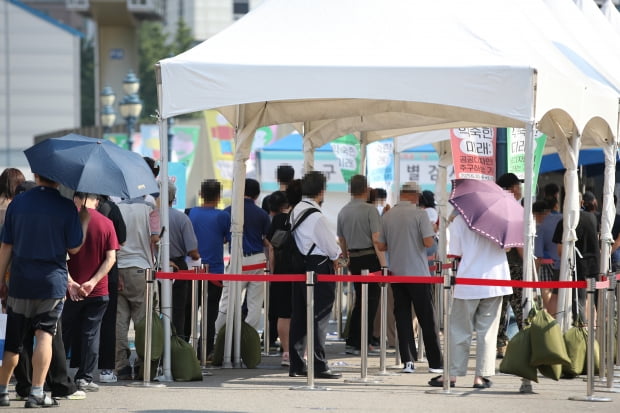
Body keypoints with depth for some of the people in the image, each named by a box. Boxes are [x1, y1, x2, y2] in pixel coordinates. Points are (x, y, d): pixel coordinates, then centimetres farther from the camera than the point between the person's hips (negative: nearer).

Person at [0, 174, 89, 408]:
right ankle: (37, 393, -9)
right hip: (52, 283, -2)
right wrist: (85, 217, 10)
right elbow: (74, 248, -1)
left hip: (20, 283, 2)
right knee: (44, 335, -1)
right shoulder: (66, 207, -6)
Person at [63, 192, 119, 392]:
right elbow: (111, 258, -7)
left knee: (65, 334, 11)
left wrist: (70, 281, -16)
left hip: (71, 291, 0)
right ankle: (84, 378, 3)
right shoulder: (106, 224, 0)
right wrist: (93, 282, -13)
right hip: (98, 291, 0)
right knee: (91, 334, 5)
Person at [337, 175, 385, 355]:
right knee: (371, 299, 1)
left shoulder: (343, 211, 8)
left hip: (354, 258, 6)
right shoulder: (370, 210, -10)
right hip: (370, 258, -6)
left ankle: (353, 342, 12)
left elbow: (341, 240, 17)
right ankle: (362, 342, -1)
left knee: (360, 300, 14)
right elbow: (376, 239, -16)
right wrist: (383, 264, -15)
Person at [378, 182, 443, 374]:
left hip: (396, 273, 4)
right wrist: (432, 232, 6)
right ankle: (435, 363, 4)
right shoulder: (419, 214, -9)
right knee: (427, 319, 2)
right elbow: (428, 242, -16)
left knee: (402, 317, 7)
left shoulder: (388, 216, 5)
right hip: (417, 273, -4)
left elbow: (381, 246, 8)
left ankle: (407, 360, 0)